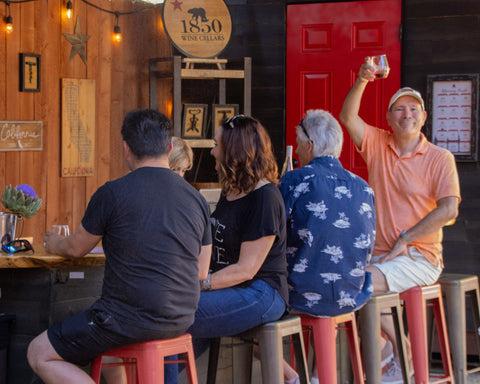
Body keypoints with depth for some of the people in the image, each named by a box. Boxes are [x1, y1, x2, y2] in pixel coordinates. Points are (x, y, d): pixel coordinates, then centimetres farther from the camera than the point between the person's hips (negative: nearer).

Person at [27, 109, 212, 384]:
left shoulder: (112, 193, -12)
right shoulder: (197, 199, 3)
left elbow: (76, 249, 4)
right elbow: (202, 273, 11)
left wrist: (55, 244, 28)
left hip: (133, 320, -7)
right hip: (182, 320, 7)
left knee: (40, 354, 6)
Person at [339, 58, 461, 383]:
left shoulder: (440, 158, -1)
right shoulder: (377, 144, 12)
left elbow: (449, 210, -12)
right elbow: (348, 117, -2)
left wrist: (405, 239, -12)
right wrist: (362, 81, -16)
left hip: (420, 258, -5)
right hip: (380, 253, 5)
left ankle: (404, 354, -9)